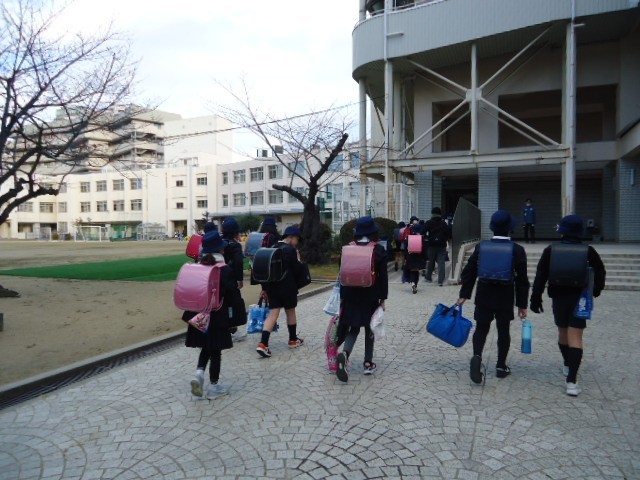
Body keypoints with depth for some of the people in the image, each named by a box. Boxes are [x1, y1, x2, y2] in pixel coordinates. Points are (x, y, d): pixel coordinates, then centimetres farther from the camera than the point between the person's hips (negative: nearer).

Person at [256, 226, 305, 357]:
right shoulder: (290, 250, -12)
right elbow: (296, 270, -11)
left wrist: (264, 288, 14)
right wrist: (298, 259, 5)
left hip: (272, 286, 5)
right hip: (287, 287, -5)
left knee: (273, 314, 2)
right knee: (290, 312, 14)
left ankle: (263, 344, -9)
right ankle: (293, 340, 29)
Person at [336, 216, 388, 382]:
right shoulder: (378, 250, -7)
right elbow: (383, 276, -6)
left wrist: (343, 296, 10)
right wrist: (383, 298, 2)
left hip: (351, 295, 2)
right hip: (371, 296, -2)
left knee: (353, 328, 9)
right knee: (369, 328, 13)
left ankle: (345, 354, -16)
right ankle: (368, 363, 18)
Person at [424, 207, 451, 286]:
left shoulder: (428, 223, -3)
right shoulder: (444, 223, 1)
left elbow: (423, 233, -8)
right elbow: (449, 233, -1)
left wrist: (427, 238, 8)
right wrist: (445, 239, 15)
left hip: (431, 245, 0)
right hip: (442, 246, 0)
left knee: (431, 262, 15)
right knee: (441, 263, 0)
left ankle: (429, 278, 26)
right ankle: (441, 280, -7)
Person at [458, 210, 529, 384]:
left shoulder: (481, 247, -2)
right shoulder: (517, 250, -6)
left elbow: (469, 272, -1)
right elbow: (522, 280, -4)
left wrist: (464, 295, 5)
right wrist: (522, 304, 3)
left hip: (483, 296, 1)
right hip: (505, 297, -1)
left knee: (481, 328, 8)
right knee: (503, 330, 12)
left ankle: (477, 356, -15)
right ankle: (501, 366, 19)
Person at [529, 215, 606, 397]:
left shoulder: (550, 251, -4)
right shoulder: (588, 251, -4)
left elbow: (540, 276, -5)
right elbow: (600, 273, 0)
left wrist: (536, 299, -2)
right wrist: (595, 291, 16)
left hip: (559, 298, 1)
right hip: (580, 299, -1)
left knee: (562, 332, 20)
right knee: (575, 337, -4)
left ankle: (568, 366, 39)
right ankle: (571, 380, -12)